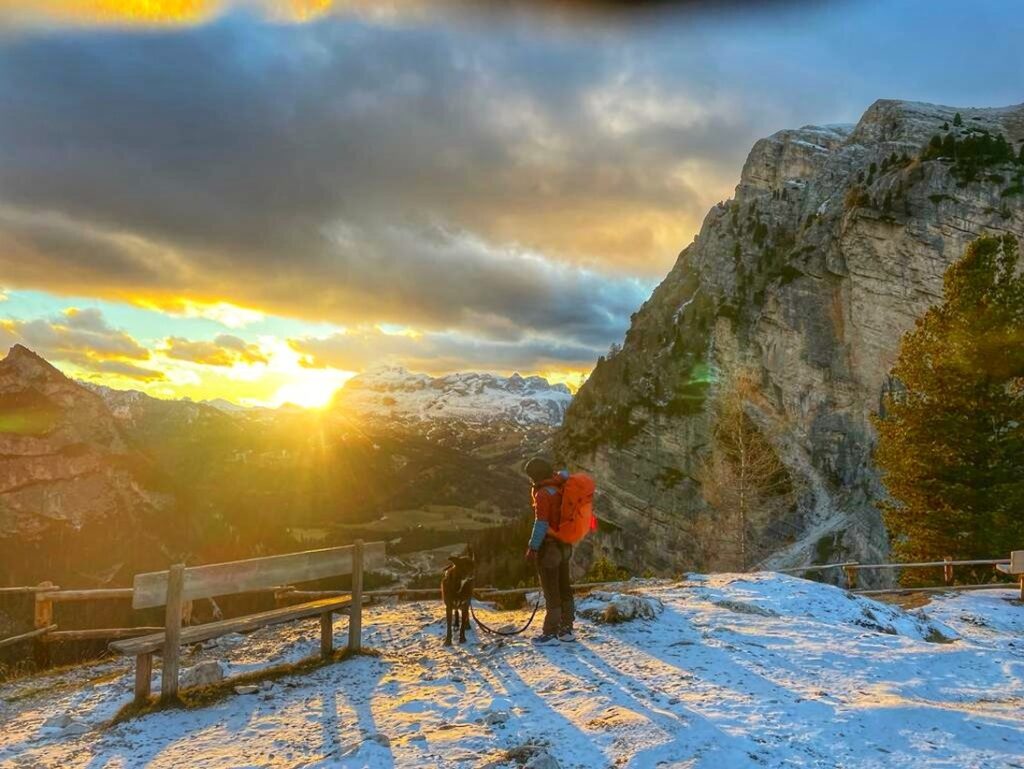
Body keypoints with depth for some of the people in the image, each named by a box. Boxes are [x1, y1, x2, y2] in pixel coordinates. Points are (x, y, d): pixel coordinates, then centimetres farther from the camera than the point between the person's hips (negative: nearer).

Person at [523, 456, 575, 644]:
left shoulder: (543, 495, -18)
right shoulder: (561, 489, 5)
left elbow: (541, 524, -23)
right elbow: (564, 474, 29)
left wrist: (532, 547, -19)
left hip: (549, 547, -8)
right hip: (565, 546, 9)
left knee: (551, 591, -2)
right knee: (564, 589, 14)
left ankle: (551, 633, 5)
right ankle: (566, 629, 22)